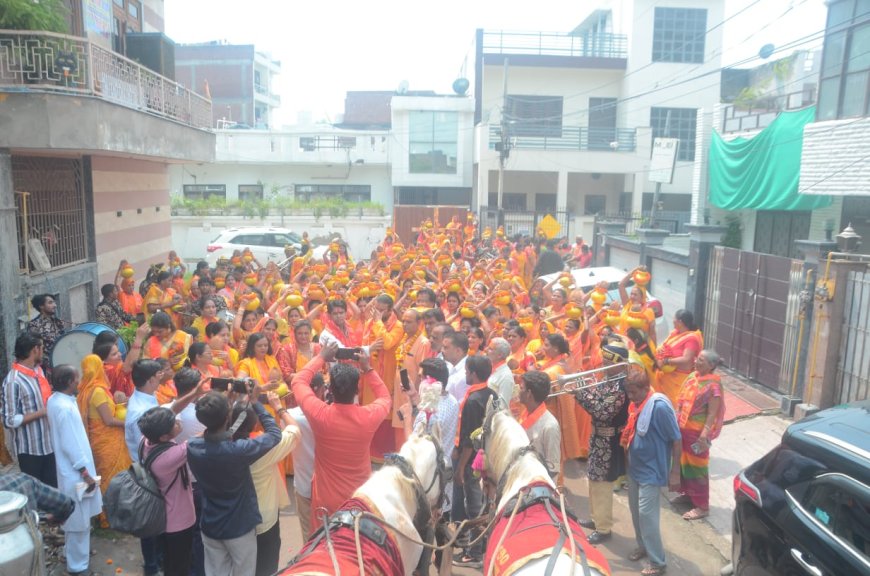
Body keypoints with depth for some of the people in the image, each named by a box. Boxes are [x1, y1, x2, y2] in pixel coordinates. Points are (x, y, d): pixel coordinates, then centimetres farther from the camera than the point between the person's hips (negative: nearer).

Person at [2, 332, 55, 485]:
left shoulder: (38, 370, 5)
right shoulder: (13, 381, -19)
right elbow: (10, 421, -19)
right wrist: (42, 412, -20)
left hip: (50, 443, 7)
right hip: (30, 449, -7)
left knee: (53, 489, 16)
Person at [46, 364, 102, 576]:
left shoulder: (55, 400, 3)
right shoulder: (65, 408, -27)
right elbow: (71, 445, -25)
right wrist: (85, 472, -18)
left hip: (69, 468, 10)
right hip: (75, 471, -10)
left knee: (75, 517, 24)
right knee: (79, 519, 3)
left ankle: (73, 552, 40)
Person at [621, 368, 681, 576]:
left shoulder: (660, 407, -23)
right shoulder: (635, 405, 0)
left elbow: (676, 440, -18)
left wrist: (675, 471, -16)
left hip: (651, 471, -8)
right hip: (634, 468, 8)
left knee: (646, 514, -3)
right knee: (635, 511, 18)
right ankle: (643, 546, 38)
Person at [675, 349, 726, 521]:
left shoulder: (713, 385, -20)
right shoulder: (692, 376, 3)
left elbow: (712, 414, -19)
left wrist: (704, 436, -21)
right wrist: (675, 421, 13)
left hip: (697, 432, -8)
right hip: (683, 428, 8)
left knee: (696, 467, 4)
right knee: (683, 462, 20)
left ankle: (702, 506, 17)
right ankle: (687, 494, 39)